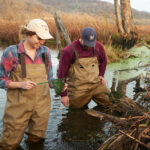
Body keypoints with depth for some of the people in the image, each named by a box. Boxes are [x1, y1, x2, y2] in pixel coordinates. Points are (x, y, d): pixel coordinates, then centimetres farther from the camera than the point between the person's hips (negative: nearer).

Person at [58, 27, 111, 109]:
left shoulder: (98, 47, -1)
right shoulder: (69, 51, -14)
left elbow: (103, 60, 22)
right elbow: (61, 73, -10)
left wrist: (101, 75, 8)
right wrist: (63, 94, -10)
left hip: (96, 85, 3)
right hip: (77, 89, -3)